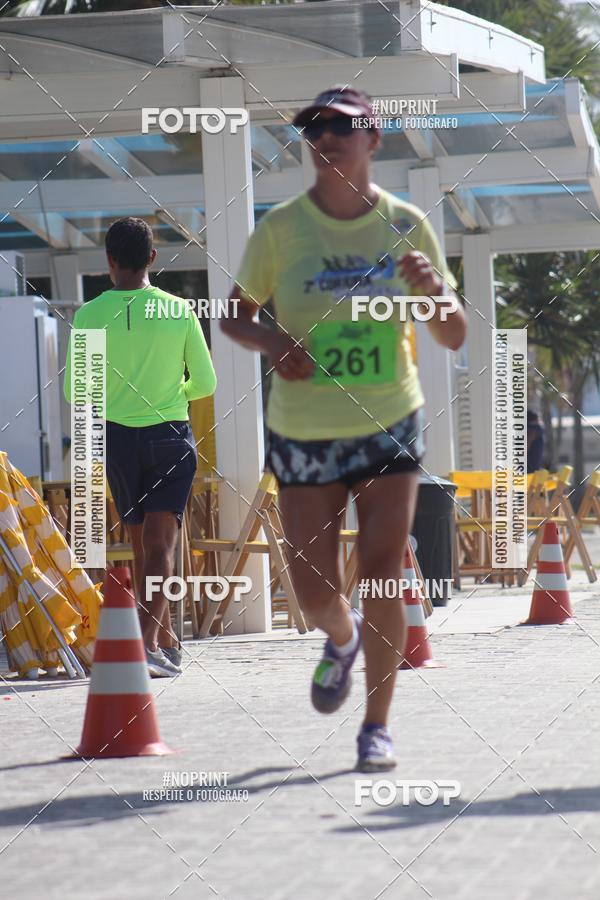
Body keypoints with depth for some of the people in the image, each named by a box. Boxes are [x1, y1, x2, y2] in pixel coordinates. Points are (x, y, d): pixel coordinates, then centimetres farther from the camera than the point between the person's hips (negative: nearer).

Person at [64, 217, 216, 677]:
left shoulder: (90, 315, -7)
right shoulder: (179, 311, -7)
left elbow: (74, 391, -2)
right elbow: (204, 383, 1)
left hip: (118, 437, 1)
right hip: (172, 436, -1)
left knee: (142, 545, 15)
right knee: (160, 543, -6)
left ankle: (168, 640, 23)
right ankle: (149, 640, -23)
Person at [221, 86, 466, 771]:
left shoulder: (406, 226, -2)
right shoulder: (281, 227, -5)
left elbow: (454, 339, 2)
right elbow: (235, 315, 5)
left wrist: (434, 291, -19)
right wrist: (271, 341, -17)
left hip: (389, 424, 0)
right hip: (303, 431, 0)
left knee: (382, 573, -11)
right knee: (315, 591, 0)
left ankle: (376, 726, 2)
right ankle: (343, 638, 37)